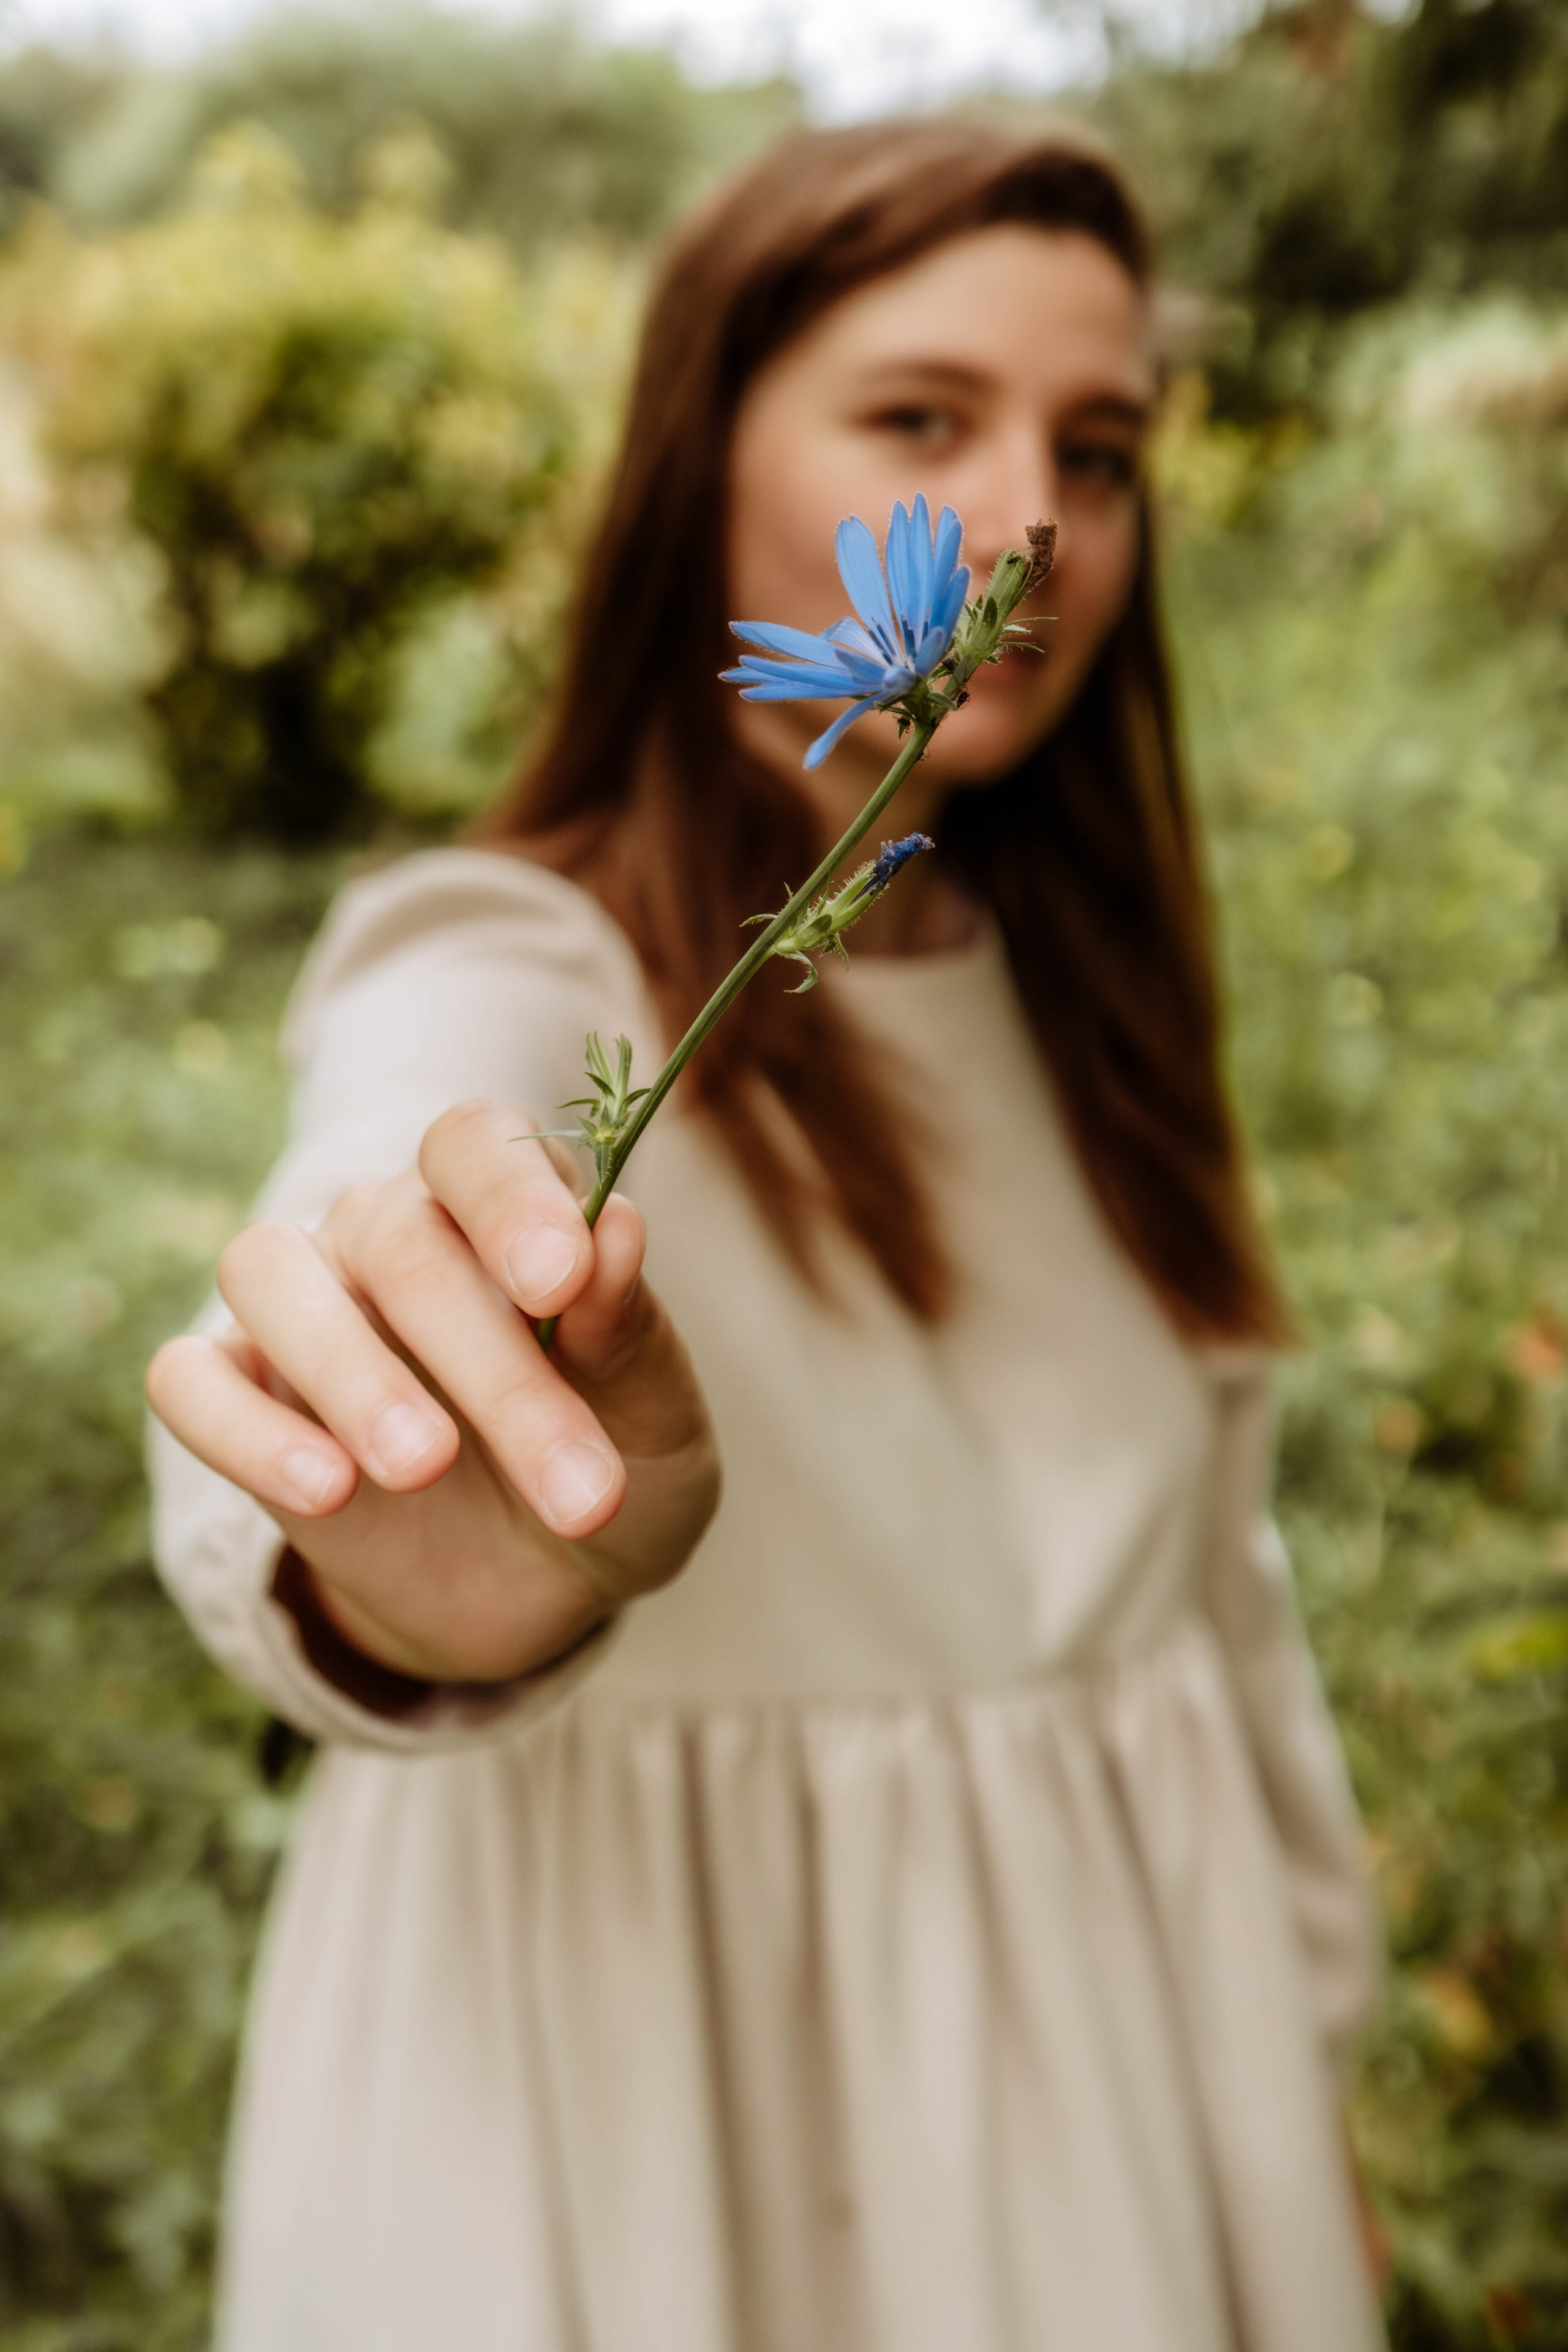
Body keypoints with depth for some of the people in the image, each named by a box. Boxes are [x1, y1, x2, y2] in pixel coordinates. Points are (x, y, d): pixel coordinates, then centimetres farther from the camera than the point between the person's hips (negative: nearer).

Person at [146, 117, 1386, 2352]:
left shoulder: (1089, 998, 2)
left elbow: (1208, 1572, 8)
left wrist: (1303, 2062, 10)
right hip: (656, 2115, -5)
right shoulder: (494, 969, -16)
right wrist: (407, 1572, -59)